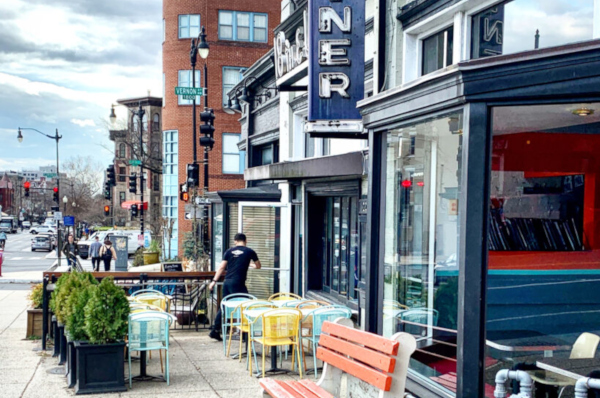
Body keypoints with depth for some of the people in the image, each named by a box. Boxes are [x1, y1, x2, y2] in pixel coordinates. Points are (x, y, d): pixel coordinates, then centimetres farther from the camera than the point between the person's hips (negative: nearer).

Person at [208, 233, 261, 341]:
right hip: (238, 283, -5)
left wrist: (214, 281, 8)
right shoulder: (249, 251, 3)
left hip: (227, 282, 5)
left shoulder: (229, 251, 9)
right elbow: (258, 266, 16)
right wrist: (251, 265, 38)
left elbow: (222, 267, 5)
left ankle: (215, 331, 15)